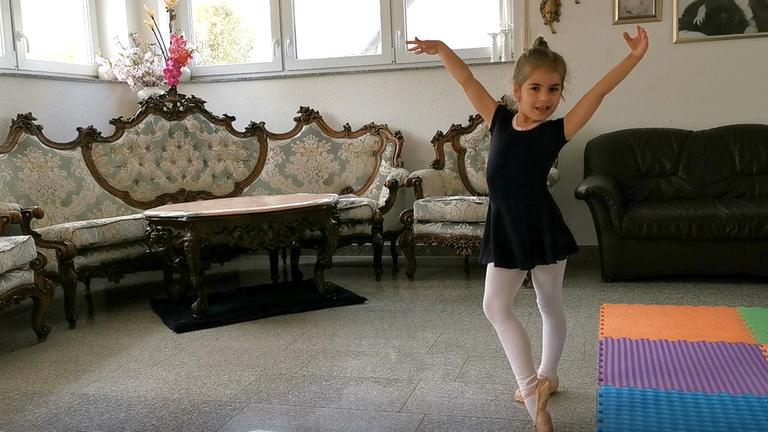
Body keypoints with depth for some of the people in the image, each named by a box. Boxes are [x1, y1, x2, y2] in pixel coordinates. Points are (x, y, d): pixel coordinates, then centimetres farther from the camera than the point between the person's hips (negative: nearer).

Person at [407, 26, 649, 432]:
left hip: (543, 229, -3)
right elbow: (468, 81, 4)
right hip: (504, 230, 4)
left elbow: (598, 93, -11)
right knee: (495, 307, 7)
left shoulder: (556, 131, -7)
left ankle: (546, 375, 27)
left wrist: (634, 57, -17)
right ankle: (532, 389, 21)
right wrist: (441, 48, 1)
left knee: (550, 306, 11)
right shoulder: (500, 120, 2)